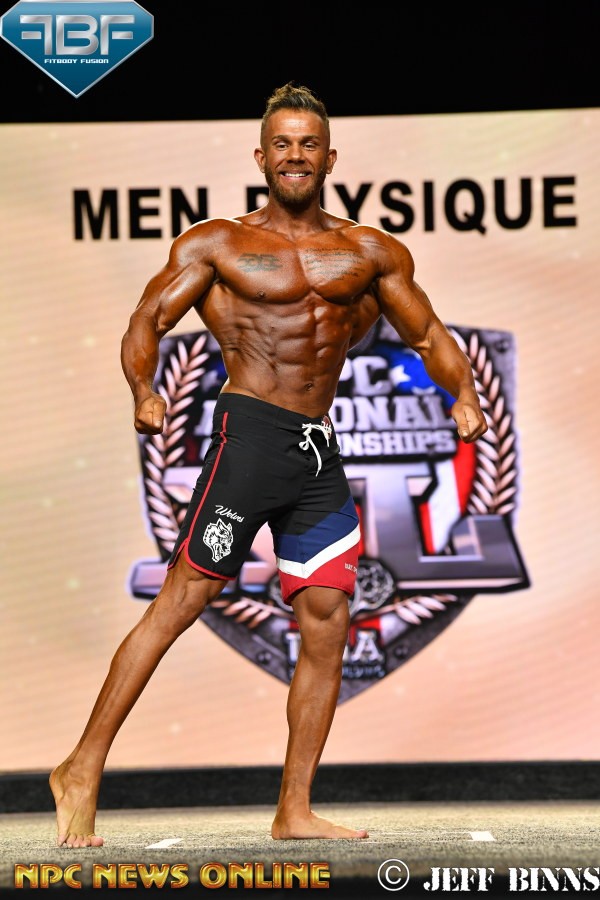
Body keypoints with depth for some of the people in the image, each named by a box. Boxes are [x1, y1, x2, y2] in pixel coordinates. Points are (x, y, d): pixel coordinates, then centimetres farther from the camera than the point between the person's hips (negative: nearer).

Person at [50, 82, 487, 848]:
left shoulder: (372, 253, 14)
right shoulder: (217, 244, 4)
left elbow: (427, 334, 18)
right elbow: (146, 324, 0)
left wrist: (464, 396, 0)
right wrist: (144, 391, -19)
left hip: (320, 452, 5)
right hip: (250, 431, -5)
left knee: (327, 624, 2)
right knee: (180, 602, -10)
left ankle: (294, 812, 8)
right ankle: (83, 771, -5)